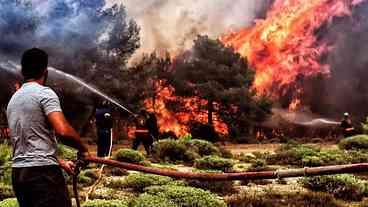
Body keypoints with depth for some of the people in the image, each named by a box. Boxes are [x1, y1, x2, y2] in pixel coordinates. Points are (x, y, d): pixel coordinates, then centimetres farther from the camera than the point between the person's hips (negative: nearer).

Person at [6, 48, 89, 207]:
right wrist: (83, 149, -3)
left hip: (18, 171, 8)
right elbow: (63, 131, -21)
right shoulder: (44, 93, -7)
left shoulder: (13, 99, 18)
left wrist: (60, 163, 27)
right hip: (42, 171, -8)